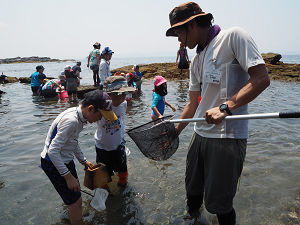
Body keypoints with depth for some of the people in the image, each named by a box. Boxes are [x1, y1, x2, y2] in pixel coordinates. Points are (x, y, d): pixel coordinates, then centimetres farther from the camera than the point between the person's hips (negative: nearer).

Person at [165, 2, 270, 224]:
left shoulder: (233, 36, -7)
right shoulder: (197, 61, 15)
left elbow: (261, 78, -15)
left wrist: (224, 107, -23)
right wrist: (175, 132, 21)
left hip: (227, 136, -7)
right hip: (200, 134, 8)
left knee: (218, 203, 2)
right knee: (192, 188, 22)